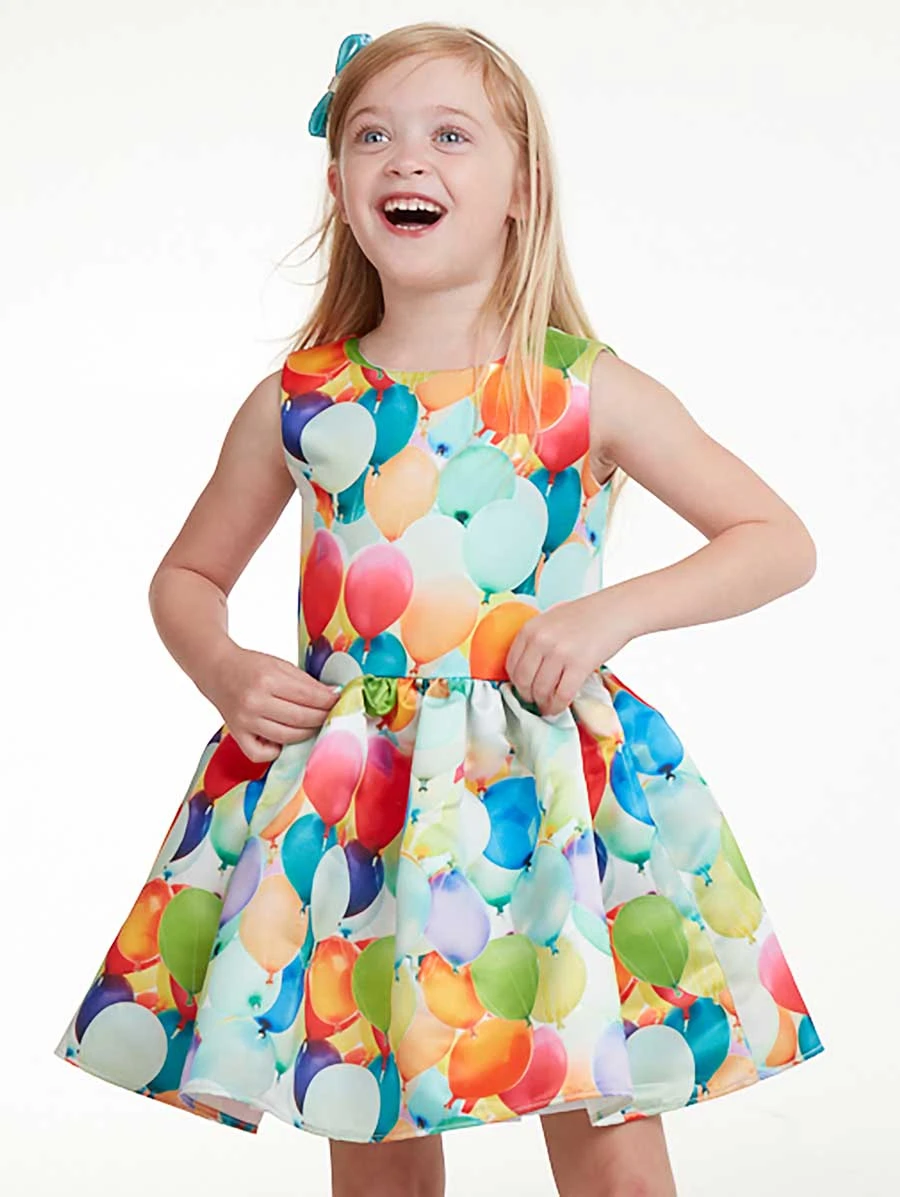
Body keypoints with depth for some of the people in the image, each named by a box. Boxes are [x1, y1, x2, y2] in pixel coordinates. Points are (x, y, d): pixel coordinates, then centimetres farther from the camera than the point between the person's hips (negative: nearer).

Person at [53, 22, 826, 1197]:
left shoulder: (588, 390, -1)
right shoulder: (293, 405, 4)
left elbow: (780, 539, 2)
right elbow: (186, 575, 18)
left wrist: (614, 612, -12)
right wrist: (220, 668, -3)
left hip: (552, 786, -1)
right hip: (347, 791, 2)